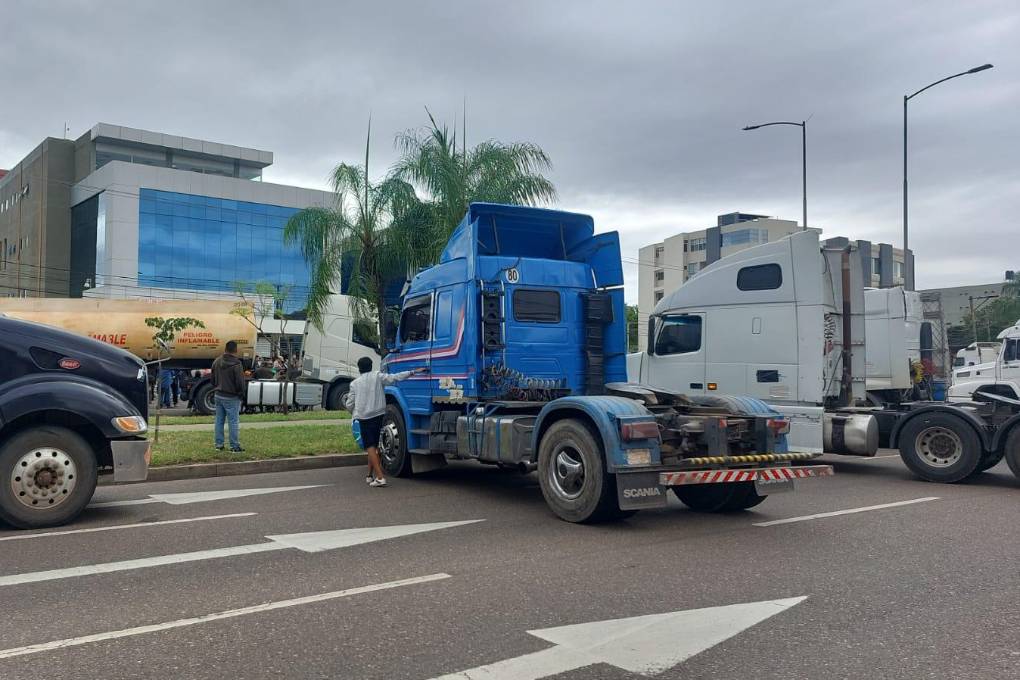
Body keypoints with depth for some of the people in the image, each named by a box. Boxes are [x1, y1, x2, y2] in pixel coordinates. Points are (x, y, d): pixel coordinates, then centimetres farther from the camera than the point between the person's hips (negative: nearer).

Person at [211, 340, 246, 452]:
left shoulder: (216, 362, 6)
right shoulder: (236, 364, -18)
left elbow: (213, 379, 16)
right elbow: (240, 382, -16)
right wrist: (241, 396, -3)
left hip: (219, 396, 7)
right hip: (231, 398, -7)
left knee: (219, 421, 13)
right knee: (233, 422, -2)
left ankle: (218, 444, 19)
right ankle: (235, 446, 0)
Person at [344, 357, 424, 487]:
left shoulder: (354, 383, 4)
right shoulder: (378, 376, 3)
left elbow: (349, 404, 4)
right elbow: (395, 377, -5)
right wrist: (414, 372, -2)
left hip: (363, 417, -2)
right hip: (377, 415, 2)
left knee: (370, 447, -6)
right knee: (374, 446, 16)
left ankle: (380, 477, -19)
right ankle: (370, 476, 20)